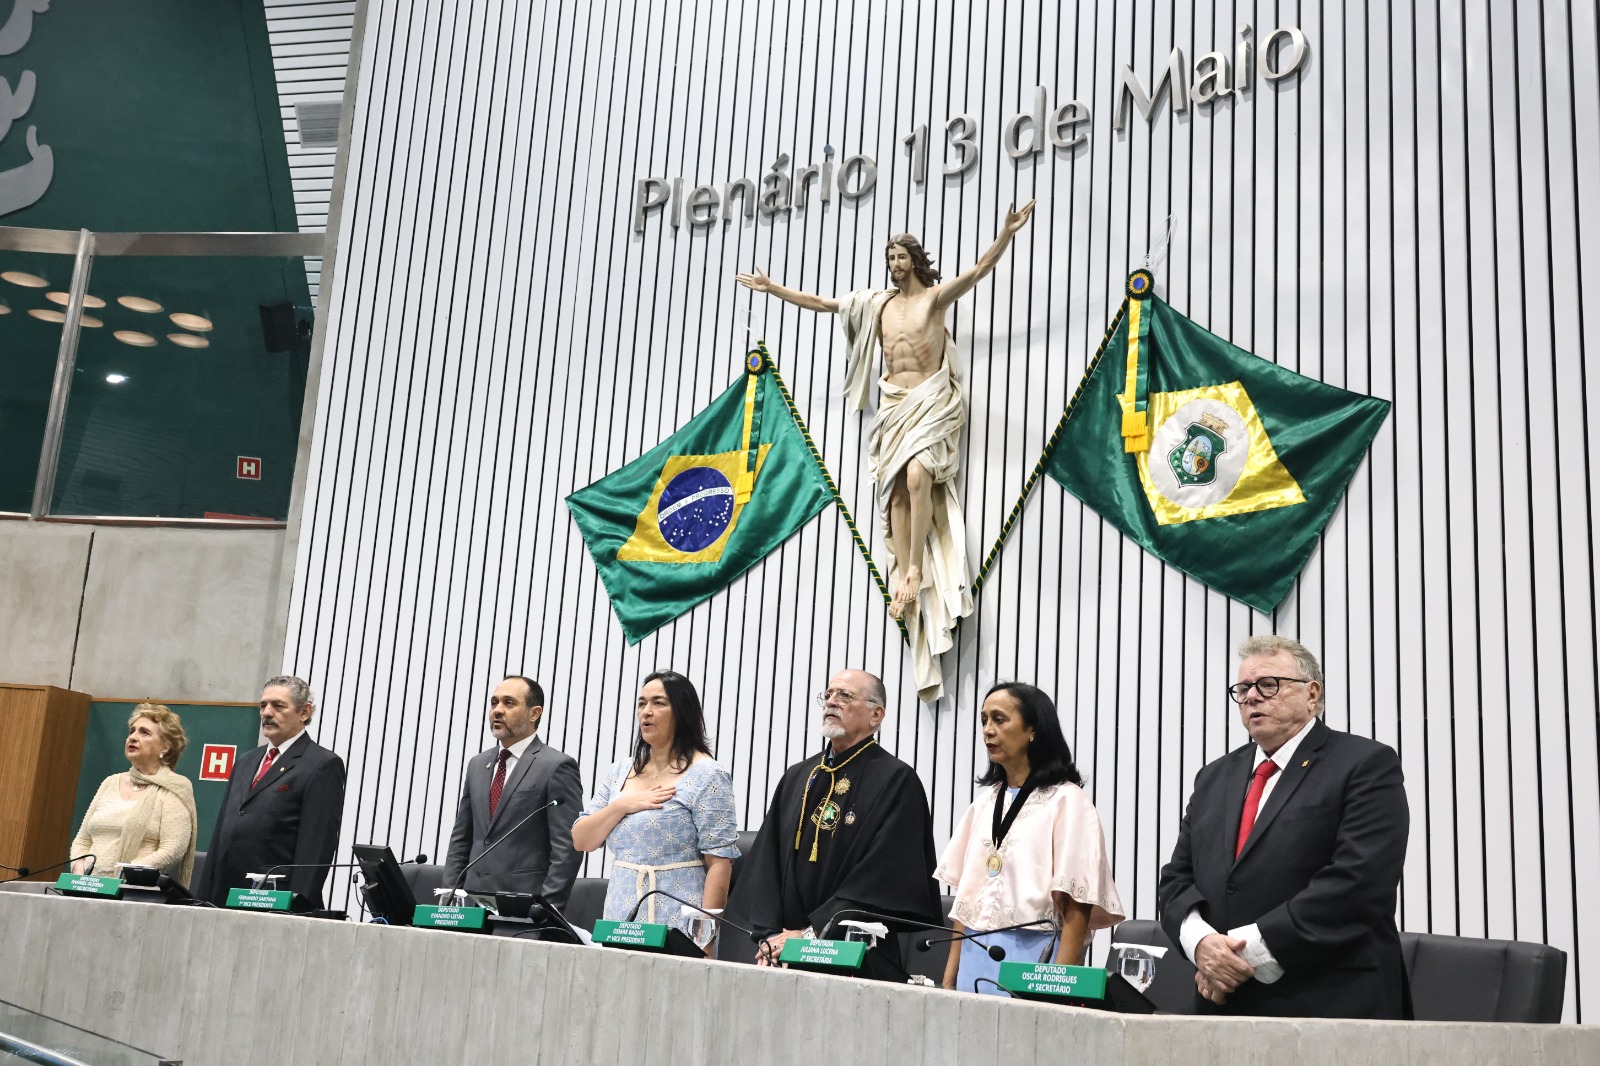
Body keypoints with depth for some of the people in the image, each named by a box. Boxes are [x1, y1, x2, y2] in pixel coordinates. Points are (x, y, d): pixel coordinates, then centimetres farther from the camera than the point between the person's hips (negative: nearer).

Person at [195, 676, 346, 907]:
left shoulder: (324, 765, -5)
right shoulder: (246, 761, 19)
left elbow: (319, 844, -12)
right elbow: (221, 831, 19)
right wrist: (203, 896, 13)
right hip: (223, 896, 7)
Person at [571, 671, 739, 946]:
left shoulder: (707, 776, -6)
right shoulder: (618, 773, 12)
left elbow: (720, 863, -11)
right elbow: (580, 841, 9)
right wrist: (622, 805, -8)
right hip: (618, 923, 5)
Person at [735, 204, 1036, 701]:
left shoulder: (935, 297, 5)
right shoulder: (876, 303, 17)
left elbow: (980, 268, -7)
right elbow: (820, 303, 22)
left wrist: (1007, 232, -20)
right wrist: (773, 289, 22)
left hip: (933, 401, -4)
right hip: (894, 404, 4)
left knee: (916, 475, -26)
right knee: (896, 490, -9)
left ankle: (914, 571, -20)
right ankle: (904, 578, -14)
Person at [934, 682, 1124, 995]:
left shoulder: (1066, 801, -4)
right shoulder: (985, 800, 14)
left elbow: (1077, 907, -10)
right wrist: (949, 977, 10)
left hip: (1033, 956, -5)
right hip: (974, 956, 6)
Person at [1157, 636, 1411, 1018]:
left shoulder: (1367, 765, -3)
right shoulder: (1214, 778, 16)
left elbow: (1358, 880, -15)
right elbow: (1177, 879, 12)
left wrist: (1252, 950, -17)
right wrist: (1201, 941, -10)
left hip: (1331, 1005, -5)